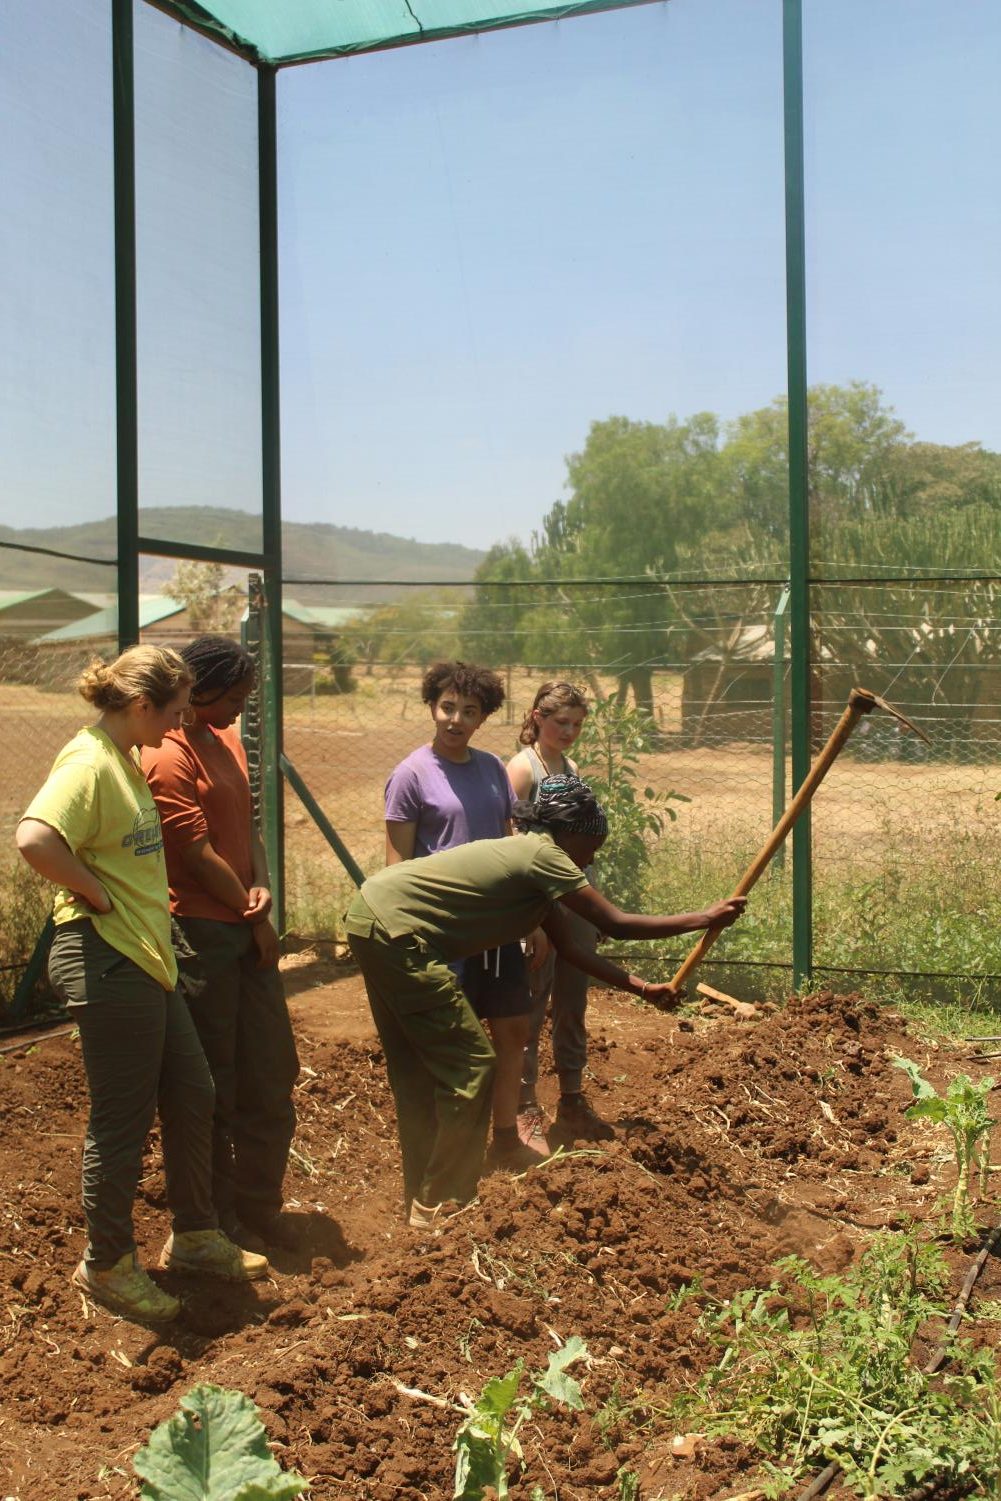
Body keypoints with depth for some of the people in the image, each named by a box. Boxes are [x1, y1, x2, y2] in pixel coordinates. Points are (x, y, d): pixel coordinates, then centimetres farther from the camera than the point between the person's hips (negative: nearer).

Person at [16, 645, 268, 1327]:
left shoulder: (126, 760, 13)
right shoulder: (88, 762, -17)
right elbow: (35, 838, -34)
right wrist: (95, 893, -21)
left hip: (146, 958, 10)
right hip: (106, 962, -10)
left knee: (193, 1095, 17)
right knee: (123, 1119, 3)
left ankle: (195, 1236, 34)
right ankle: (107, 1264, 23)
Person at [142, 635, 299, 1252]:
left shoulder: (229, 741, 13)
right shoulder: (167, 759, -16)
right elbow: (200, 857, -16)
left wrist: (261, 887, -5)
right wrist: (254, 917, -6)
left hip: (248, 931, 9)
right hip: (200, 934, -9)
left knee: (271, 1075, 14)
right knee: (211, 1085, 4)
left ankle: (259, 1204, 28)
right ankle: (217, 1218, 20)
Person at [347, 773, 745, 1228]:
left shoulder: (531, 859, 17)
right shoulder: (543, 855, -11)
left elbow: (569, 947, 18)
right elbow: (615, 925, -10)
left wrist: (642, 987, 17)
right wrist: (706, 918, -2)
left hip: (372, 920, 10)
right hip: (394, 929, -10)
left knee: (419, 1070, 18)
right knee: (468, 1065, -2)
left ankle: (424, 1200, 30)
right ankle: (441, 1205, 9)